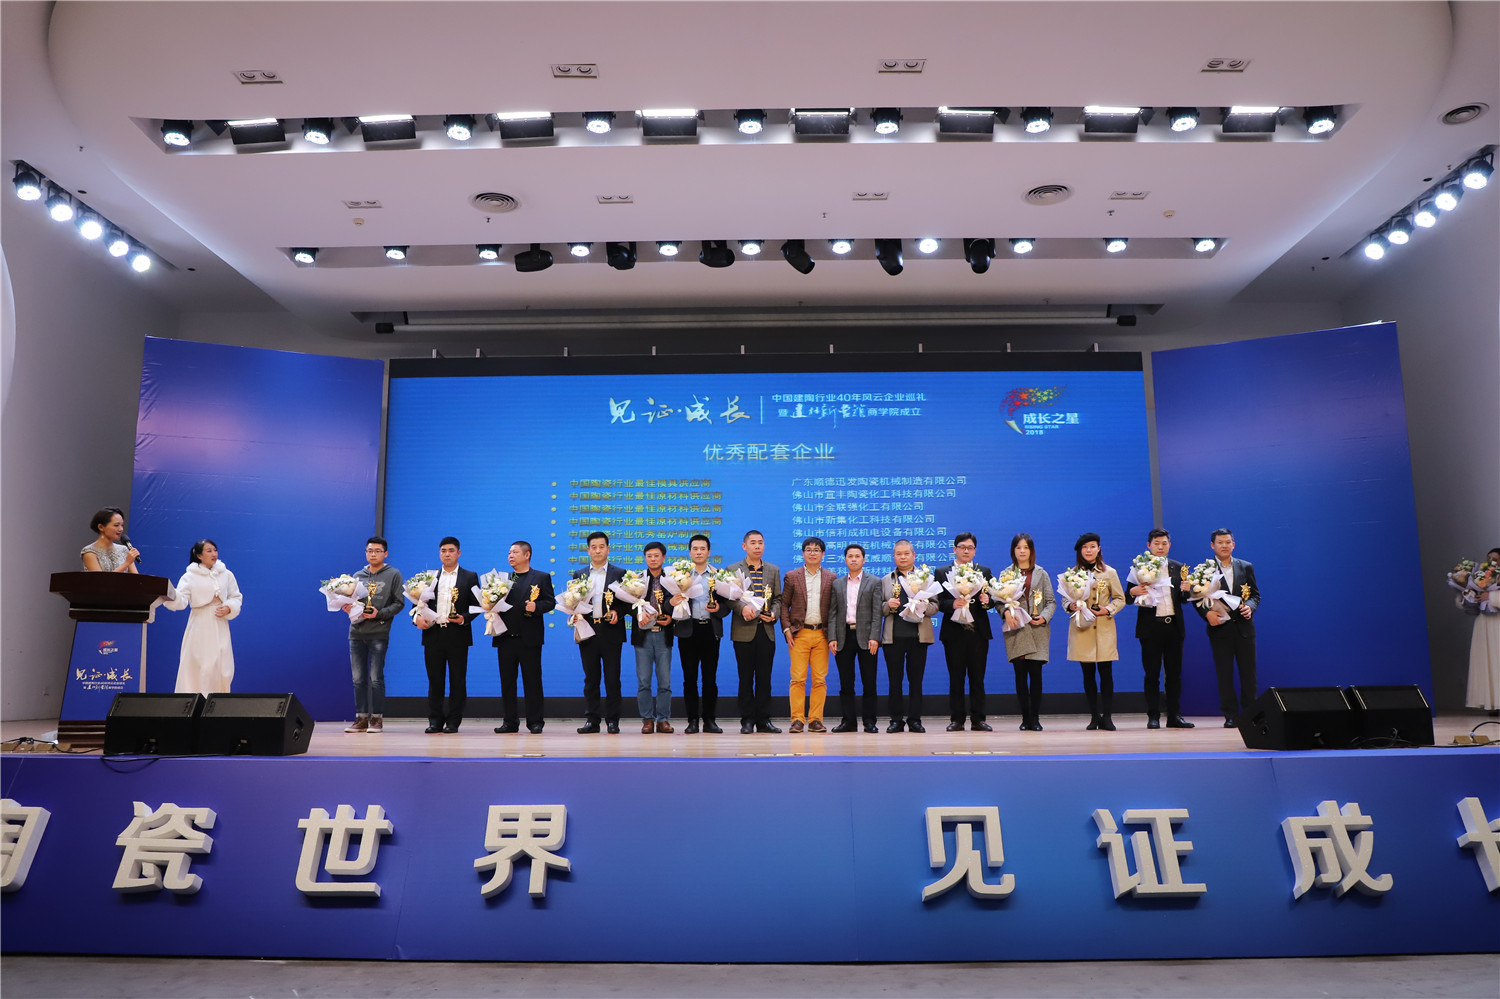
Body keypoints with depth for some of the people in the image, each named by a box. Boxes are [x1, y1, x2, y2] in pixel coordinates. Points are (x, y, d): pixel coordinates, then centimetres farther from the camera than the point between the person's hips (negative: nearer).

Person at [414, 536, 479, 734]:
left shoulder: (470, 577, 6)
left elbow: (476, 605, 2)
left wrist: (464, 618, -15)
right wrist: (417, 617, -8)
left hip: (457, 635, -2)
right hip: (433, 634, 2)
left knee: (457, 680, 1)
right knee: (435, 680, 5)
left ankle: (453, 721, 9)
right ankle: (435, 721, 12)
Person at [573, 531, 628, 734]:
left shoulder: (619, 573, 5)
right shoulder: (579, 575, 13)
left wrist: (617, 613, -13)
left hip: (611, 631, -2)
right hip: (587, 631, 2)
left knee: (612, 678, 0)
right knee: (591, 678, 6)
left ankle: (612, 721, 6)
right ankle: (591, 720, 11)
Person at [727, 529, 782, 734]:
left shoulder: (773, 570, 13)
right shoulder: (733, 570, 3)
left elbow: (778, 598, 12)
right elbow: (729, 597, -6)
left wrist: (773, 613, -7)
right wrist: (742, 607, -24)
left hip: (766, 630, 3)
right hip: (744, 631, -3)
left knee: (764, 677, 5)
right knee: (746, 678, 2)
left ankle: (763, 720, 12)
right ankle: (747, 720, 9)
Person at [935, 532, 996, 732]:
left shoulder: (984, 571, 11)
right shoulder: (941, 572, 6)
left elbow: (990, 600, 7)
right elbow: (939, 602, -1)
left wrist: (986, 601, -15)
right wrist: (952, 604, -20)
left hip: (978, 632, 1)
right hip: (954, 632, -1)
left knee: (977, 678, 4)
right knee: (956, 678, 3)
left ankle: (978, 719, 10)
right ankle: (956, 720, 9)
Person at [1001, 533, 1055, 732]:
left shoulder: (1041, 574, 11)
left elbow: (1051, 601, 9)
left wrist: (1045, 617, -9)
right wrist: (1006, 612, -16)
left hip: (1037, 631, 0)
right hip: (1016, 630, 0)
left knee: (1036, 674, -4)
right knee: (1020, 674, 0)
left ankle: (1035, 718, 4)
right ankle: (1025, 718, 7)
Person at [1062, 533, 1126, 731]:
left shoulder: (1109, 573, 6)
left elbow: (1120, 599, 9)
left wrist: (1107, 609, -8)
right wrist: (1071, 606, -10)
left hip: (1104, 628, -1)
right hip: (1081, 629, 1)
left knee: (1106, 673, -4)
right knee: (1088, 674, 3)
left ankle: (1107, 717, 3)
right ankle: (1094, 716, 11)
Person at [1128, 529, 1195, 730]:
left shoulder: (1178, 568, 12)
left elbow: (1183, 599, 9)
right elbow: (1129, 597, -1)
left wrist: (1186, 590, -12)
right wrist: (1133, 591, -23)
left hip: (1174, 625, 3)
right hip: (1151, 626, -3)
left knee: (1174, 673, 7)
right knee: (1152, 674, 0)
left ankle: (1174, 715, 14)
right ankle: (1153, 716, 6)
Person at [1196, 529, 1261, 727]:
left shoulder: (1246, 567, 10)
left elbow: (1255, 595, 11)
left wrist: (1250, 606, -10)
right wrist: (1207, 613, -16)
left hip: (1244, 627, 2)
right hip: (1220, 628, -2)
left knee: (1248, 673, 5)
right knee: (1224, 674, 2)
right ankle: (1231, 716, 9)